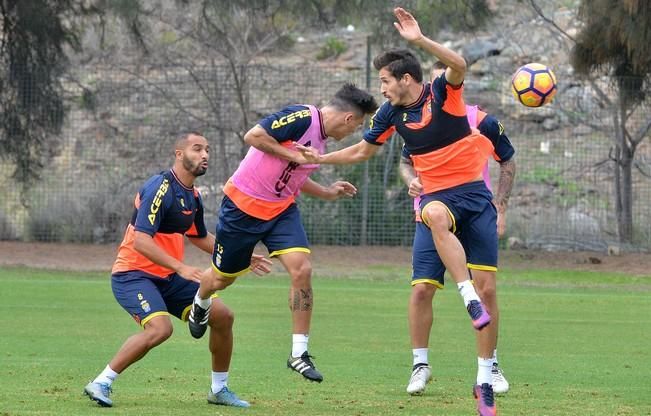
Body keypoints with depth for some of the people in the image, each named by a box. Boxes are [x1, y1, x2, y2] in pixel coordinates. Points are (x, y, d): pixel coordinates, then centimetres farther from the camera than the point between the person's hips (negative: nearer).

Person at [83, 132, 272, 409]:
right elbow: (140, 241, -28)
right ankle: (101, 384, -20)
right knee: (160, 328, -31)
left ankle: (219, 389, 19)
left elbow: (200, 238, 29)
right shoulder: (160, 188, -19)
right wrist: (181, 268, -34)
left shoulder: (192, 196, 9)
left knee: (222, 316, 3)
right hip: (132, 274, -9)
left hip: (167, 277, 9)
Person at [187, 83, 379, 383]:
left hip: (281, 210, 7)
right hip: (243, 205, -7)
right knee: (222, 277, 13)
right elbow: (253, 136, -26)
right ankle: (200, 305, 50)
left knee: (302, 270, -15)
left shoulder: (320, 140, 8)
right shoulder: (301, 118, -20)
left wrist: (327, 193, 15)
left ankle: (299, 353, -9)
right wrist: (295, 155, -23)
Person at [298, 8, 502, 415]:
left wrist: (420, 40, -40)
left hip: (474, 192, -2)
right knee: (437, 217, -40)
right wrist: (319, 158, 16)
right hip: (437, 194, 2)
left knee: (488, 286, -4)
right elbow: (362, 151, 21)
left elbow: (460, 66, -32)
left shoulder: (443, 92, -8)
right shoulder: (391, 113, 5)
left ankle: (485, 381, 4)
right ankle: (470, 301, -41)